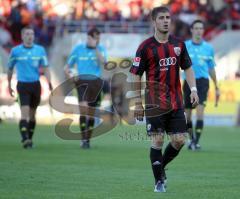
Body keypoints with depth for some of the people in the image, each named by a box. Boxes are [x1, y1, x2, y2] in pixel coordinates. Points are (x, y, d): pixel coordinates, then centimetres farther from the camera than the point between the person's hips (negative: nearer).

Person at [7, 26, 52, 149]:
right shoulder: (15, 51, -1)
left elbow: (45, 68, 2)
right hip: (22, 85, -3)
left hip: (35, 84, 3)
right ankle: (25, 140, -22)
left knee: (32, 114, 10)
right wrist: (9, 85, 15)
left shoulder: (40, 50, 3)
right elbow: (10, 68, 11)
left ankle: (30, 138, 22)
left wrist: (49, 82, -13)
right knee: (24, 112, -16)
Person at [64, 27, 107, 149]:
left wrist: (95, 48, -19)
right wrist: (70, 76, -8)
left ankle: (87, 140, 19)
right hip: (82, 81, -2)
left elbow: (103, 62, -15)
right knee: (83, 108, -21)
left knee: (91, 114, 6)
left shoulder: (100, 49, 6)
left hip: (95, 82, 2)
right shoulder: (78, 49, 4)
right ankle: (83, 139, -19)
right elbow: (67, 68, 11)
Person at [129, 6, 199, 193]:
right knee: (157, 141, -5)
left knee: (179, 140, 2)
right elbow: (136, 75, -3)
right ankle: (159, 181, 6)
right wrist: (138, 103, -6)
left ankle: (161, 167, 28)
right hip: (154, 103, -4)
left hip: (176, 102, 4)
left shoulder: (178, 43, 8)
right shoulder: (146, 47, -5)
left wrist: (193, 89, 3)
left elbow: (187, 68, 17)